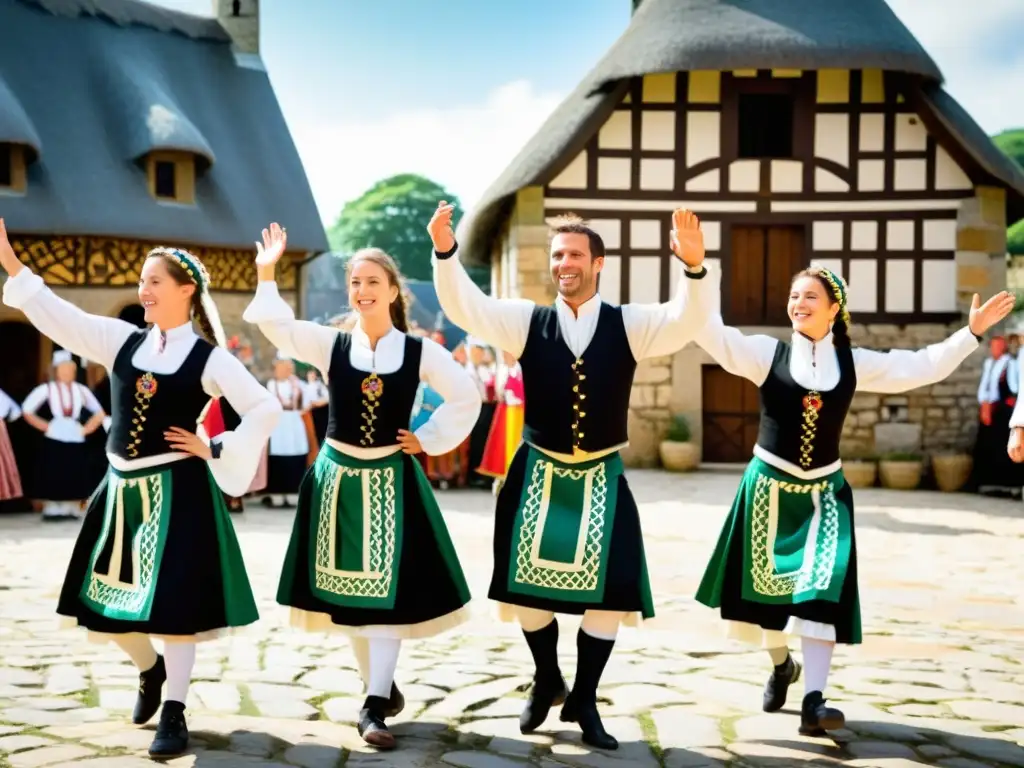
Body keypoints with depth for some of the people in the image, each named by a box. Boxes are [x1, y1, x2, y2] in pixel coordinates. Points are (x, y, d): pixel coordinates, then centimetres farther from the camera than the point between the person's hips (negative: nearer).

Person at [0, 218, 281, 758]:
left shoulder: (208, 358, -5)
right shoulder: (123, 341, 6)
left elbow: (266, 409, -6)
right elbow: (60, 318, -1)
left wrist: (216, 451, -9)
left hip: (176, 490, -5)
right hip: (121, 489, 5)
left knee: (172, 601, -4)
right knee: (109, 600, 12)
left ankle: (173, 715, 8)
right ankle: (150, 669, 41)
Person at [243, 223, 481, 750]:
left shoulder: (420, 351, -3)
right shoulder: (330, 343, 0)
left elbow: (466, 399, 3)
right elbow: (275, 325, -11)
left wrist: (428, 441, -1)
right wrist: (267, 275, -19)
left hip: (392, 480, -2)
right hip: (338, 477, 2)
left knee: (386, 591, -4)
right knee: (347, 590, 9)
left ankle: (374, 707, -1)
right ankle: (380, 687, 25)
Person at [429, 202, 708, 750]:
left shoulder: (628, 325, -3)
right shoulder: (527, 321, -2)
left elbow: (683, 321, -20)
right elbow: (466, 309, -13)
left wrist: (693, 265, -39)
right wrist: (445, 251, -30)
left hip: (602, 478, 0)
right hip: (539, 474, 1)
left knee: (607, 590, -1)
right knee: (530, 584, 6)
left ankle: (583, 701, 19)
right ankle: (546, 681, 33)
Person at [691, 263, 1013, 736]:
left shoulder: (853, 363, 2)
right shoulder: (768, 354, -4)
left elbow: (923, 367, 7)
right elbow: (715, 336, -16)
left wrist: (972, 332, 1)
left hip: (824, 493, 1)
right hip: (770, 486, 0)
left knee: (821, 589, -12)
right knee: (767, 582, 10)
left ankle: (813, 700, -13)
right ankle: (781, 666, 38)